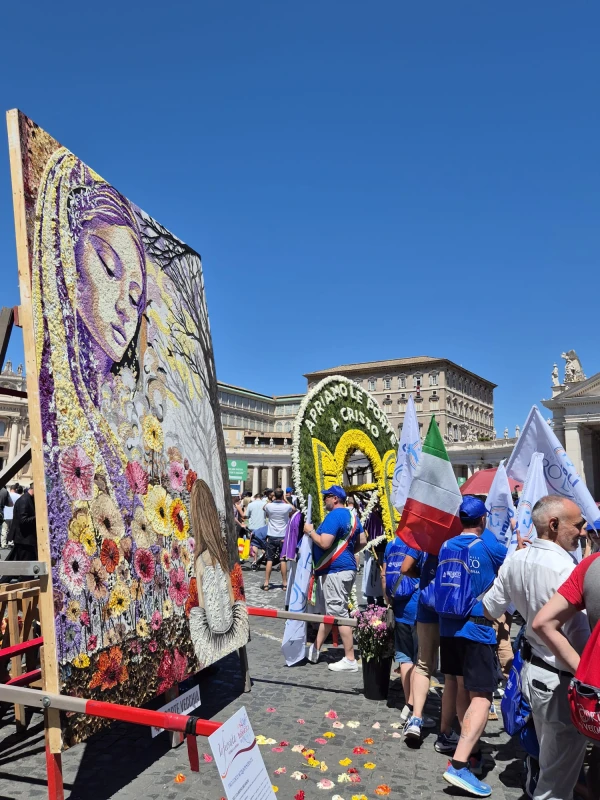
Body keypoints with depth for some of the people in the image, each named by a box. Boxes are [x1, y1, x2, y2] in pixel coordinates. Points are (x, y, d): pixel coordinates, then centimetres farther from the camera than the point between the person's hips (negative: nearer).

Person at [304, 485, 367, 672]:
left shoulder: (333, 516, -17)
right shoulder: (352, 516, 12)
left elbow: (324, 543, -25)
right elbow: (362, 542, 16)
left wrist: (310, 531, -10)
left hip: (335, 571, -10)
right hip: (346, 567, 10)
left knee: (339, 613, -4)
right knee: (328, 611, 18)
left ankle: (350, 660, 2)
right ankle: (315, 650, 29)